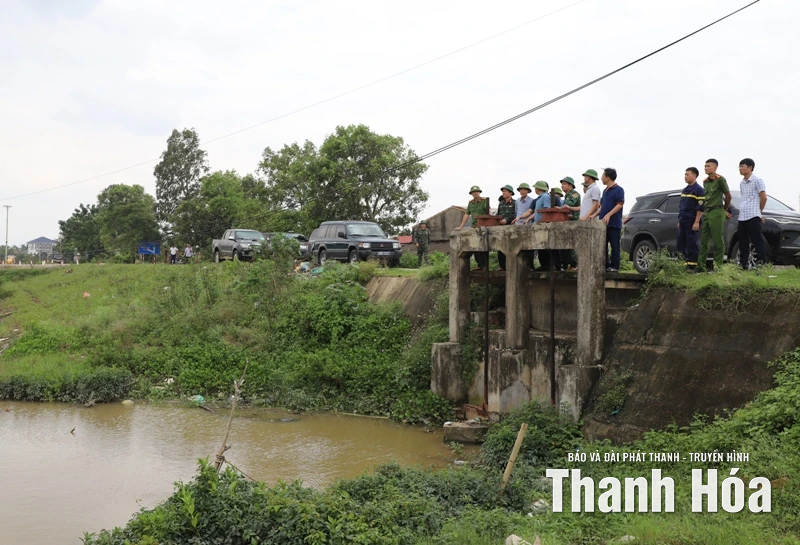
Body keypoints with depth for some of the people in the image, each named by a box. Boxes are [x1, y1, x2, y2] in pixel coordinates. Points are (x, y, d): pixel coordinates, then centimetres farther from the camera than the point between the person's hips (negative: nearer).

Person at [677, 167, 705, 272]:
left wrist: (696, 222, -18)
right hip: (683, 222, 8)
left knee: (692, 245, -6)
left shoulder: (698, 190, -8)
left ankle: (692, 266, -3)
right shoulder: (685, 190, 17)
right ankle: (686, 264, 14)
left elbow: (700, 207, -13)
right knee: (681, 244, 7)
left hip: (692, 223, -8)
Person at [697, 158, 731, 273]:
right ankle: (700, 265, 8)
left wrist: (725, 210, 9)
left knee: (718, 241, -4)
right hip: (706, 212, 7)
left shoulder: (720, 179, -6)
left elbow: (728, 196, -1)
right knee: (703, 241, 6)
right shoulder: (705, 181, 15)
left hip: (716, 213, -7)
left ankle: (717, 266, -1)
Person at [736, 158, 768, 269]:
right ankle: (743, 267, 13)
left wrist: (759, 212, 6)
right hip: (742, 218, 8)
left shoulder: (757, 181, -4)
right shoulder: (741, 183, 17)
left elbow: (763, 198, -4)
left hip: (753, 217, -8)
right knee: (743, 245, 9)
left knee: (758, 243, -6)